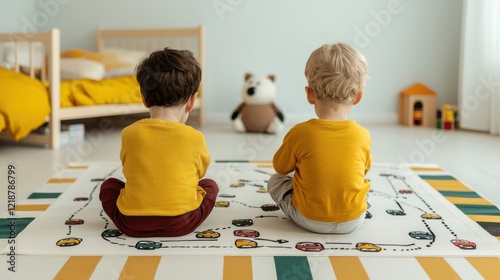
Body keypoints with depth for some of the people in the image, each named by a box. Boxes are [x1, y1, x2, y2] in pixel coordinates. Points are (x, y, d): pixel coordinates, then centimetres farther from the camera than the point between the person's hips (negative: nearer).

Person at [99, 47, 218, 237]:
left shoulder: (129, 134, -1)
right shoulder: (195, 138, -3)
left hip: (132, 224, 1)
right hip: (182, 223, 0)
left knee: (108, 185, 27)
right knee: (210, 185, 24)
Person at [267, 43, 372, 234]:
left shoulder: (300, 133, -17)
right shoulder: (362, 135, -11)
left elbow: (280, 167, 1)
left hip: (309, 220, -3)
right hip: (353, 220, 4)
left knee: (275, 181, 20)